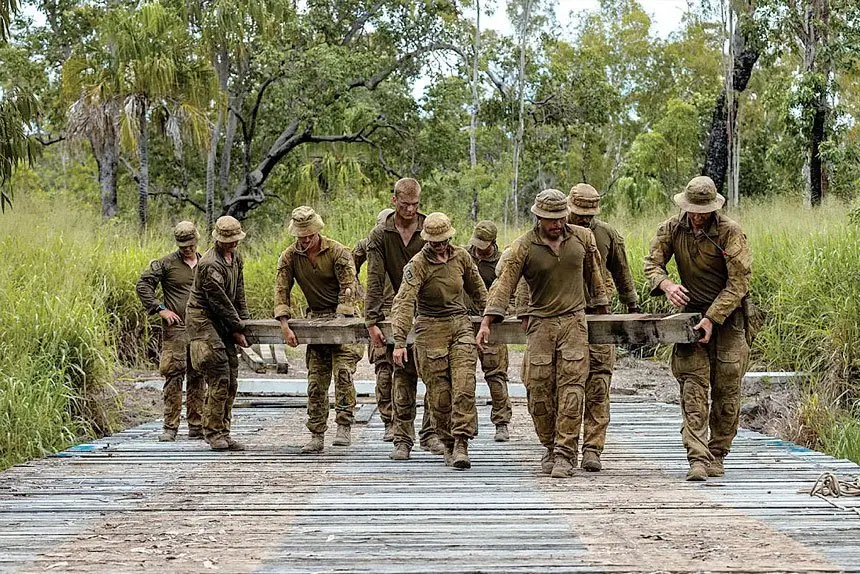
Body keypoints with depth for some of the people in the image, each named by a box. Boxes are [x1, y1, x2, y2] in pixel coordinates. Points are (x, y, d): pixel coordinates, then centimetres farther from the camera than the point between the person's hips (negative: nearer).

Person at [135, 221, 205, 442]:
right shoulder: (166, 264, -1)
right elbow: (142, 286, -4)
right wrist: (160, 309, -10)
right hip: (176, 328, -4)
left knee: (198, 378, 8)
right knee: (173, 377, -7)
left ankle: (196, 426, 15)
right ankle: (170, 427, -2)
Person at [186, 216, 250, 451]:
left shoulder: (236, 258, 9)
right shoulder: (211, 265, -21)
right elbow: (220, 302, -19)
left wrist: (244, 321, 10)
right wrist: (237, 330, -13)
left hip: (221, 321, 9)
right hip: (202, 319, -9)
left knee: (231, 380, 6)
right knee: (219, 379, -13)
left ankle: (223, 432, 11)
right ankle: (213, 432, -5)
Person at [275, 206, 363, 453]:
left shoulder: (337, 252, -12)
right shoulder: (290, 256, -1)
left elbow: (348, 289, -15)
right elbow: (281, 290, -3)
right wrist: (284, 325, -15)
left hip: (343, 318, -4)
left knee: (343, 372, -18)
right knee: (316, 381, 4)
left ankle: (344, 427, -14)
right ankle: (316, 436, 9)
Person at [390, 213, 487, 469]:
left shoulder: (461, 256, 5)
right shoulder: (418, 265, -10)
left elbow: (477, 288, 22)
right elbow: (404, 302, -18)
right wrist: (399, 342, -27)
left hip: (461, 324, 3)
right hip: (431, 328, -3)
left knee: (464, 386, -12)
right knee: (440, 392, -2)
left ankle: (461, 443, -12)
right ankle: (449, 445, 13)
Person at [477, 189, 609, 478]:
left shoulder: (582, 238, 4)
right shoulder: (523, 247, -3)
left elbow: (593, 276, 17)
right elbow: (504, 284, -5)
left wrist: (603, 310, 23)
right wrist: (486, 323, -11)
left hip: (574, 321, 0)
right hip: (540, 323, 0)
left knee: (571, 387, -9)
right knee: (539, 388, -1)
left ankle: (565, 453, -8)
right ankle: (550, 447, 18)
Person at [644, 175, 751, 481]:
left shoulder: (731, 232, -15)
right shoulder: (672, 229, -3)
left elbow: (739, 283, -17)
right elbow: (652, 263, 4)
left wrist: (712, 319, -22)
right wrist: (666, 284, -19)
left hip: (728, 315, -2)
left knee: (725, 391, 2)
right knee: (693, 387, -10)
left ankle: (716, 456, 16)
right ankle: (698, 459, -15)